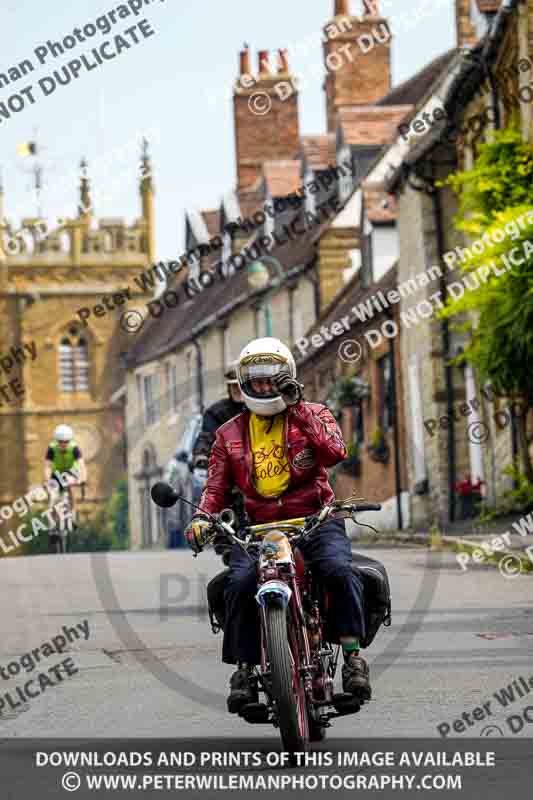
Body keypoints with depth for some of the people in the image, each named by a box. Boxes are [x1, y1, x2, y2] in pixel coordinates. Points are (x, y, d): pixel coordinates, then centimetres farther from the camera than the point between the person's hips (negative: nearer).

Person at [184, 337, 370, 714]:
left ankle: (353, 655, -23)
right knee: (240, 582, -25)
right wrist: (202, 517, -7)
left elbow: (335, 453, -10)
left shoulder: (313, 414, 9)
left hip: (315, 518, -2)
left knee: (339, 570, -30)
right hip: (258, 527, 2)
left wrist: (298, 409, -11)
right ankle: (244, 668, -14)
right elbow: (217, 486, 14)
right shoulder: (230, 434, 16)